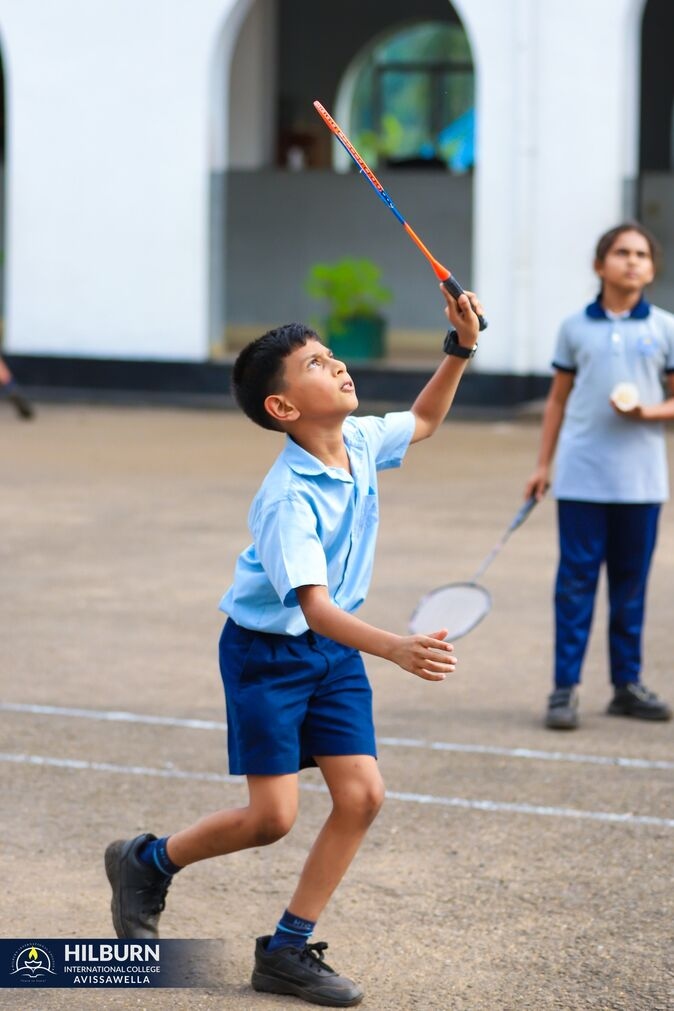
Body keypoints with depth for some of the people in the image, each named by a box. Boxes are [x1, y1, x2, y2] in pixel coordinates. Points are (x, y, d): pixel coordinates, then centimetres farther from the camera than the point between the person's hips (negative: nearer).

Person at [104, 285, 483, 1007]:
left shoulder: (361, 443, -5)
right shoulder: (288, 500, -28)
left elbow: (423, 421, 19)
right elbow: (314, 606, -36)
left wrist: (460, 349, 5)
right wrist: (396, 648, -51)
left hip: (335, 650, 7)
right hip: (265, 650, -7)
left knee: (361, 795, -3)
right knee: (271, 816, -8)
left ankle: (287, 951, 8)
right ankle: (146, 864, 20)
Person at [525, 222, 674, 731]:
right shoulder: (575, 327, 5)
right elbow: (558, 399, 11)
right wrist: (543, 465, 8)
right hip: (582, 476, -1)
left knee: (630, 584, 7)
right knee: (576, 580, -2)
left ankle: (627, 684, 16)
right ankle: (565, 688, 2)